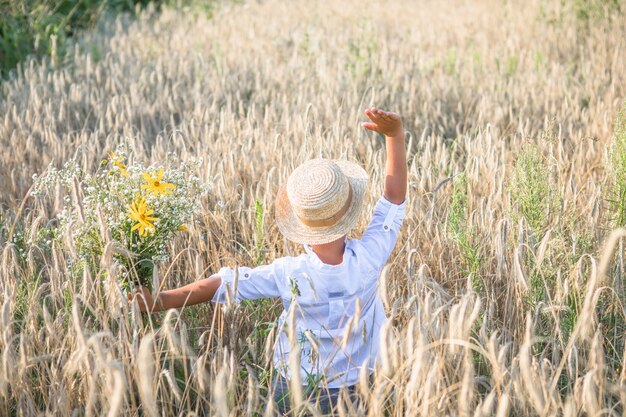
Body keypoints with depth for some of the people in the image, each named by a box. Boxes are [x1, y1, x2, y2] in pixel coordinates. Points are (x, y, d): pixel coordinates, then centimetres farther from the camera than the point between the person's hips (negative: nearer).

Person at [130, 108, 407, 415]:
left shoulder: (288, 275, -25)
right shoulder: (369, 259, -23)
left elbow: (226, 284, -19)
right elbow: (395, 197, -13)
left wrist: (159, 301, -11)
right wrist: (395, 134, -16)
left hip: (295, 389, -1)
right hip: (355, 389, 1)